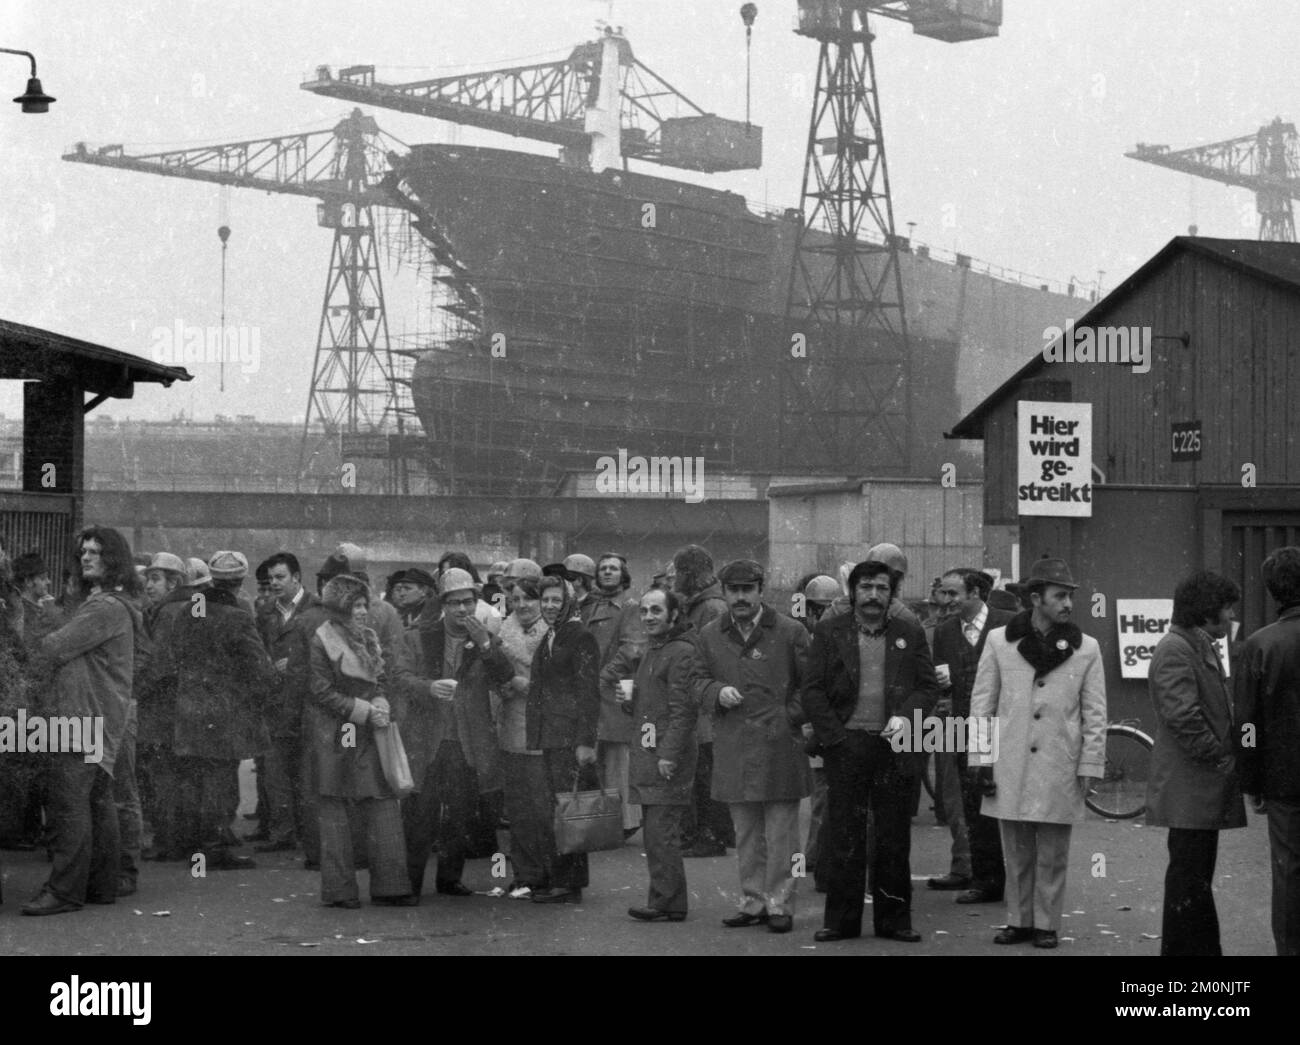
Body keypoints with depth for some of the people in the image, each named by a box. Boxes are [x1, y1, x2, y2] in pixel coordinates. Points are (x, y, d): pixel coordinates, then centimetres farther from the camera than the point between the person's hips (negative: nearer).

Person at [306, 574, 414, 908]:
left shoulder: (368, 637, 14)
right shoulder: (322, 640, -7)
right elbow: (322, 692, -11)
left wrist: (380, 703, -3)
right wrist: (364, 711, -15)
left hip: (368, 731, 6)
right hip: (335, 734, -6)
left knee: (383, 804, 1)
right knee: (335, 808, 0)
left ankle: (389, 886, 3)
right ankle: (339, 890, 5)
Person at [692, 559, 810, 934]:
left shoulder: (789, 632, 0)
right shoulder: (710, 635, 9)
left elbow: (809, 685, 3)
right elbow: (699, 680, 14)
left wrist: (790, 718, -7)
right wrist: (717, 692, -7)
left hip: (780, 746, -3)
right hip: (734, 750, 3)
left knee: (781, 833, -1)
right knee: (746, 834, 10)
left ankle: (779, 904, 6)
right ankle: (753, 901, 19)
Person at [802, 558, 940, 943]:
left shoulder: (910, 634, 9)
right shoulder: (828, 632, 5)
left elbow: (929, 687, 8)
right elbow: (813, 691, 2)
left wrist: (905, 716, -10)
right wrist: (835, 737, -7)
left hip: (893, 747, 1)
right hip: (846, 746, -1)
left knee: (894, 839, 4)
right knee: (844, 838, 1)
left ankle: (893, 919, 12)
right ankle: (841, 920, 8)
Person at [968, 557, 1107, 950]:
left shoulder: (1086, 648, 2)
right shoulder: (999, 641, 2)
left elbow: (1095, 713, 3)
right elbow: (982, 703, 5)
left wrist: (1089, 767, -2)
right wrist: (980, 759, 1)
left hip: (1059, 770, -1)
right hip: (1010, 768, 1)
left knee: (1052, 855, 4)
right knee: (1017, 853, 8)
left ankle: (1046, 924, 14)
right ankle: (1018, 921, 18)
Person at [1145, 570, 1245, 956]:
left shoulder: (1202, 649, 19)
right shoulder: (1175, 651, -15)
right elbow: (1183, 718, -22)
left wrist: (1226, 759, 11)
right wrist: (1222, 760, -15)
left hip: (1204, 790, 10)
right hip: (1189, 788, -10)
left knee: (1197, 878, 14)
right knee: (1189, 879, -6)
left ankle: (1205, 950, 20)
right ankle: (1181, 949, -1)